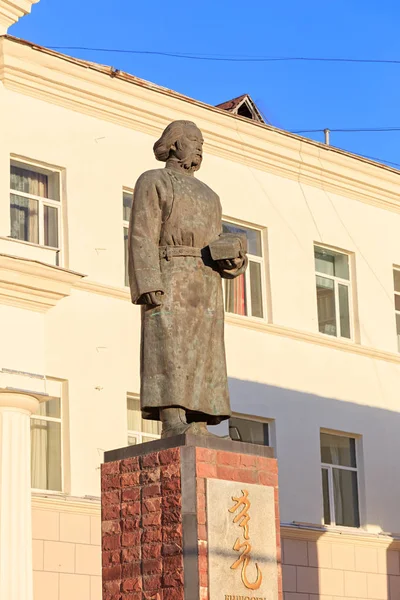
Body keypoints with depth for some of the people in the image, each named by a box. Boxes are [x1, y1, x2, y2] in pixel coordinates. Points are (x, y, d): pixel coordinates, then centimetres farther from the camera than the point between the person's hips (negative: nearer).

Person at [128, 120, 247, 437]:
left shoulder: (208, 196, 28)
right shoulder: (153, 182, 6)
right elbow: (143, 239, -6)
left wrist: (233, 260, -3)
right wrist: (150, 289, -19)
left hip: (206, 287, 7)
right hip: (169, 278, -7)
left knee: (202, 361, -5)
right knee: (171, 353, -20)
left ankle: (198, 431, -11)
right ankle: (175, 429, -30)